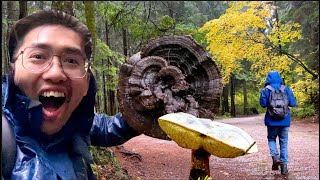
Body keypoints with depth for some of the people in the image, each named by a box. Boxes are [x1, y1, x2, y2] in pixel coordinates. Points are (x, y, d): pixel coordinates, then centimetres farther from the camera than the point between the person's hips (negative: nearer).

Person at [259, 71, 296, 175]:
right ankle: (284, 166, 8)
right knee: (284, 142, 10)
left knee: (271, 139, 18)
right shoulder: (286, 89, 0)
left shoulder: (266, 90, -6)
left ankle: (275, 156, -7)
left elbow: (263, 104, -11)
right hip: (285, 120, 2)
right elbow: (293, 103, -2)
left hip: (272, 120, -2)